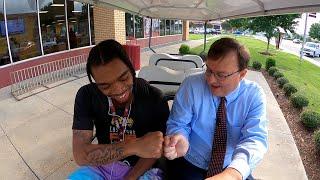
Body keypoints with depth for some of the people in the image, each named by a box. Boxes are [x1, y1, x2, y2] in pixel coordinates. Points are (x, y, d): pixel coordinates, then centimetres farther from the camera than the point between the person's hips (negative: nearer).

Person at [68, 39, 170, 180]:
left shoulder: (155, 99, -16)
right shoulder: (87, 96, -14)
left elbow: (154, 149, -7)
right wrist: (134, 147, -31)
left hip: (142, 168, 0)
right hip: (101, 166, 1)